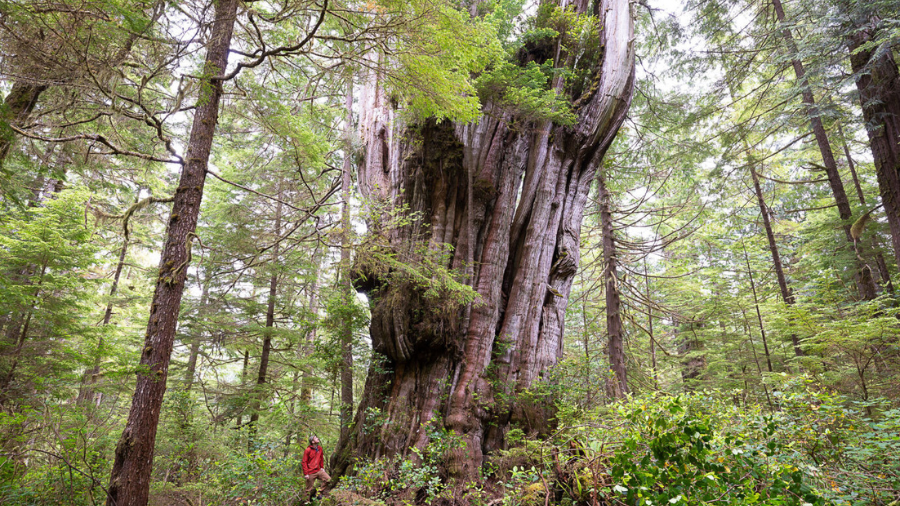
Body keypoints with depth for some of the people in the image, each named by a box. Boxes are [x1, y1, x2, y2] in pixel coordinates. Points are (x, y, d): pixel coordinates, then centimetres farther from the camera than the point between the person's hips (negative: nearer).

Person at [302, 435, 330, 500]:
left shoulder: (319, 448, 4)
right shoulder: (308, 450, -13)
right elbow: (304, 462, -11)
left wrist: (322, 467, 11)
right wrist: (306, 473, -15)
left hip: (318, 471, 5)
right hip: (311, 473, -5)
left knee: (328, 479, -8)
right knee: (310, 489, 2)